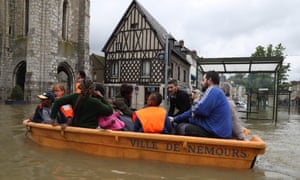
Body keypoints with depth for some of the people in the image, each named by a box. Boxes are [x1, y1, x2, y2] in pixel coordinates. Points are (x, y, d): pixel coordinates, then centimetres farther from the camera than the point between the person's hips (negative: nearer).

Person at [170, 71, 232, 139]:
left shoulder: (213, 90, -11)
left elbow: (199, 110, -22)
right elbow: (193, 111, 24)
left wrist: (195, 102, 3)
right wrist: (175, 119, 23)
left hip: (217, 133, -10)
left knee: (181, 127, -14)